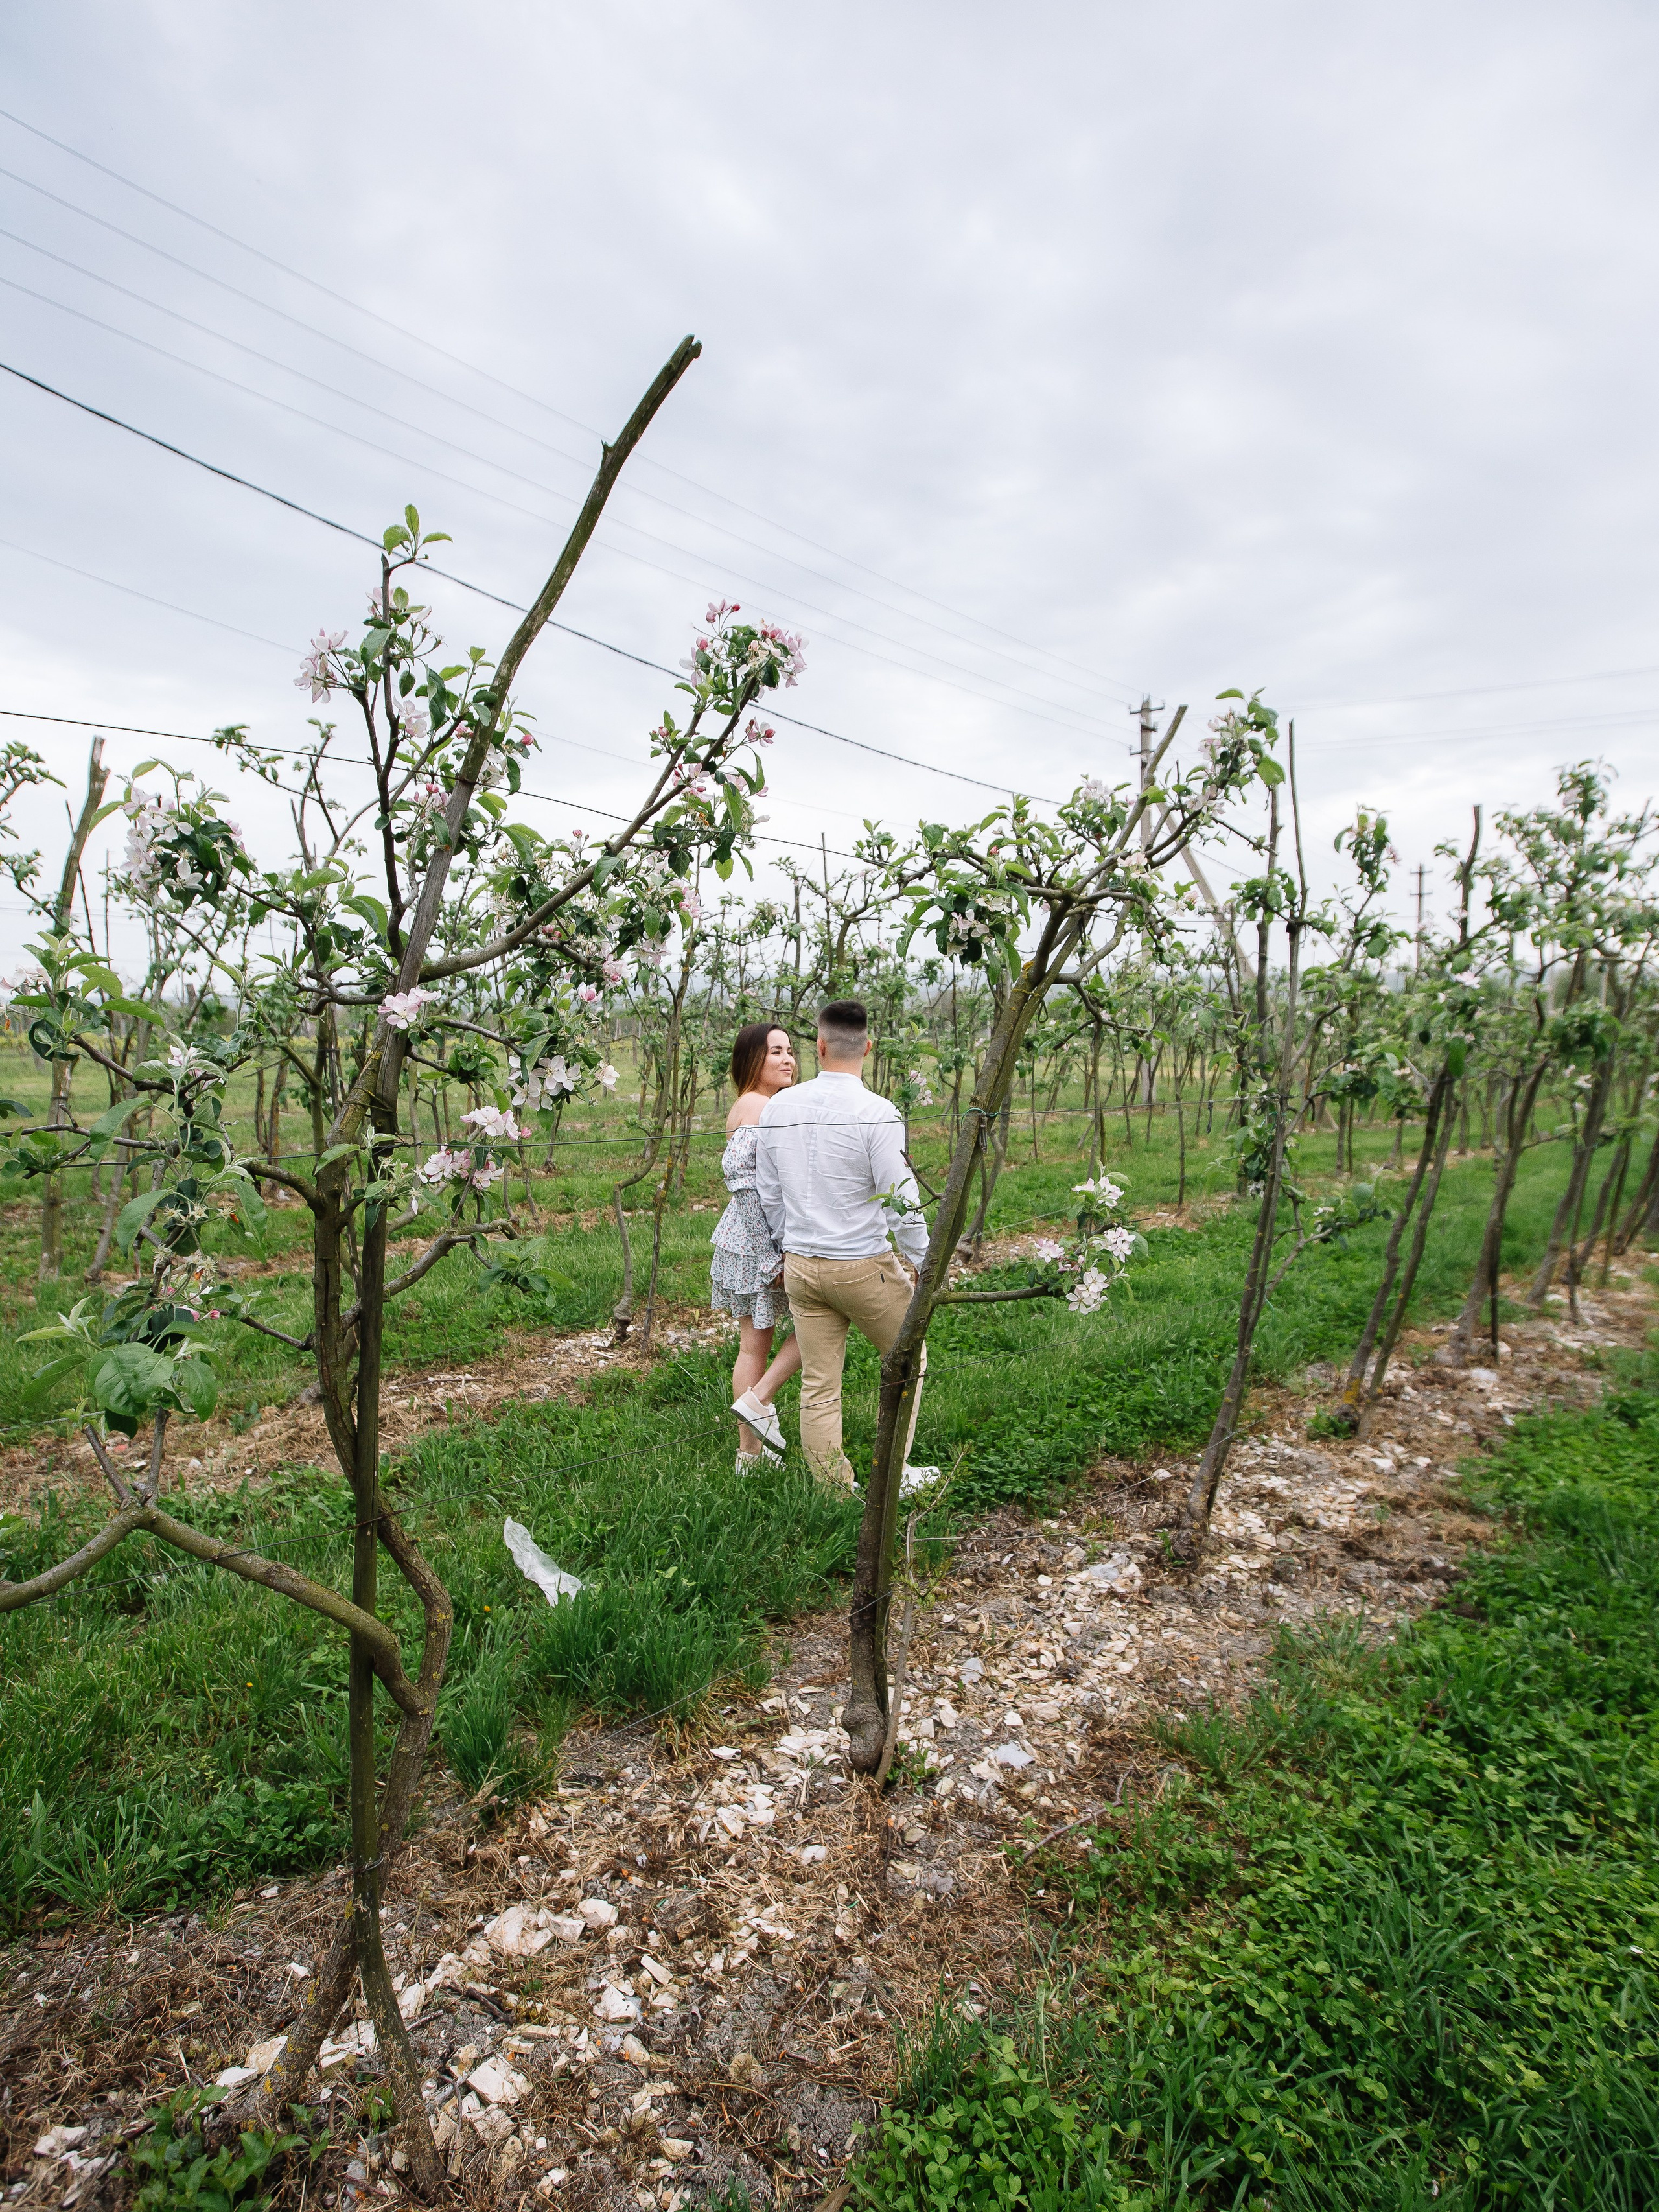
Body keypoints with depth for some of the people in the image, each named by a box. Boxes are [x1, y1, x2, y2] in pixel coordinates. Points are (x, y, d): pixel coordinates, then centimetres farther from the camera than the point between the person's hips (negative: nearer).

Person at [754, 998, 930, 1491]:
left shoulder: (777, 1107, 0)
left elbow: (768, 1196, 9)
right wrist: (919, 1263, 0)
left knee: (818, 1386, 11)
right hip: (866, 1266, -4)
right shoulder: (877, 1113, -17)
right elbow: (903, 1202, -15)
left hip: (800, 1265, 5)